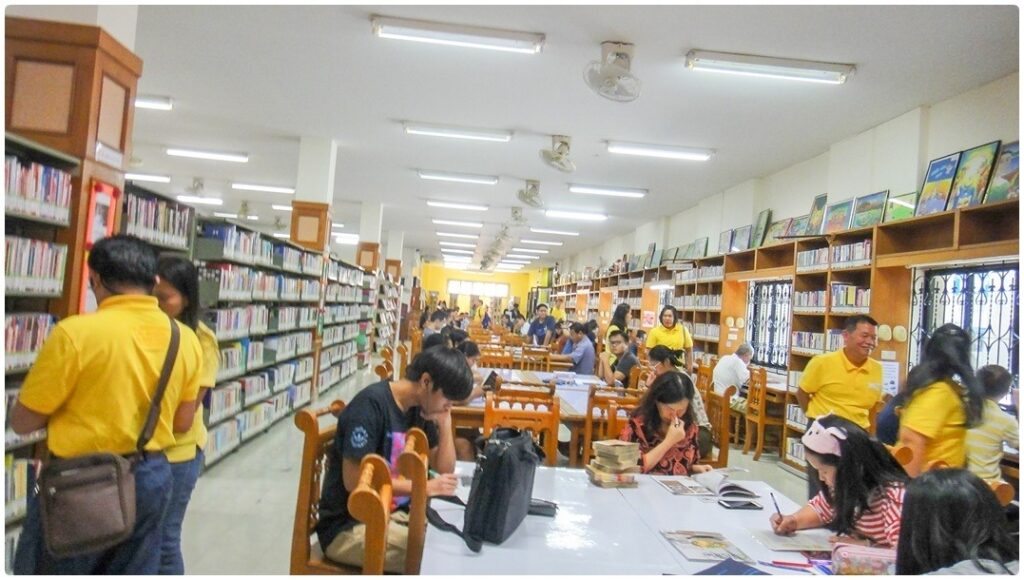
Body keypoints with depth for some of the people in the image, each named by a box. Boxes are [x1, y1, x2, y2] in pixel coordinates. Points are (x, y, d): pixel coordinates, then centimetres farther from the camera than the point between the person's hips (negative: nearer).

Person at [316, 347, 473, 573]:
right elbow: (354, 480, -23)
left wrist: (444, 423, -6)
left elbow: (444, 468, 8)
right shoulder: (371, 404, -21)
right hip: (348, 526, -8)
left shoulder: (420, 408, 4)